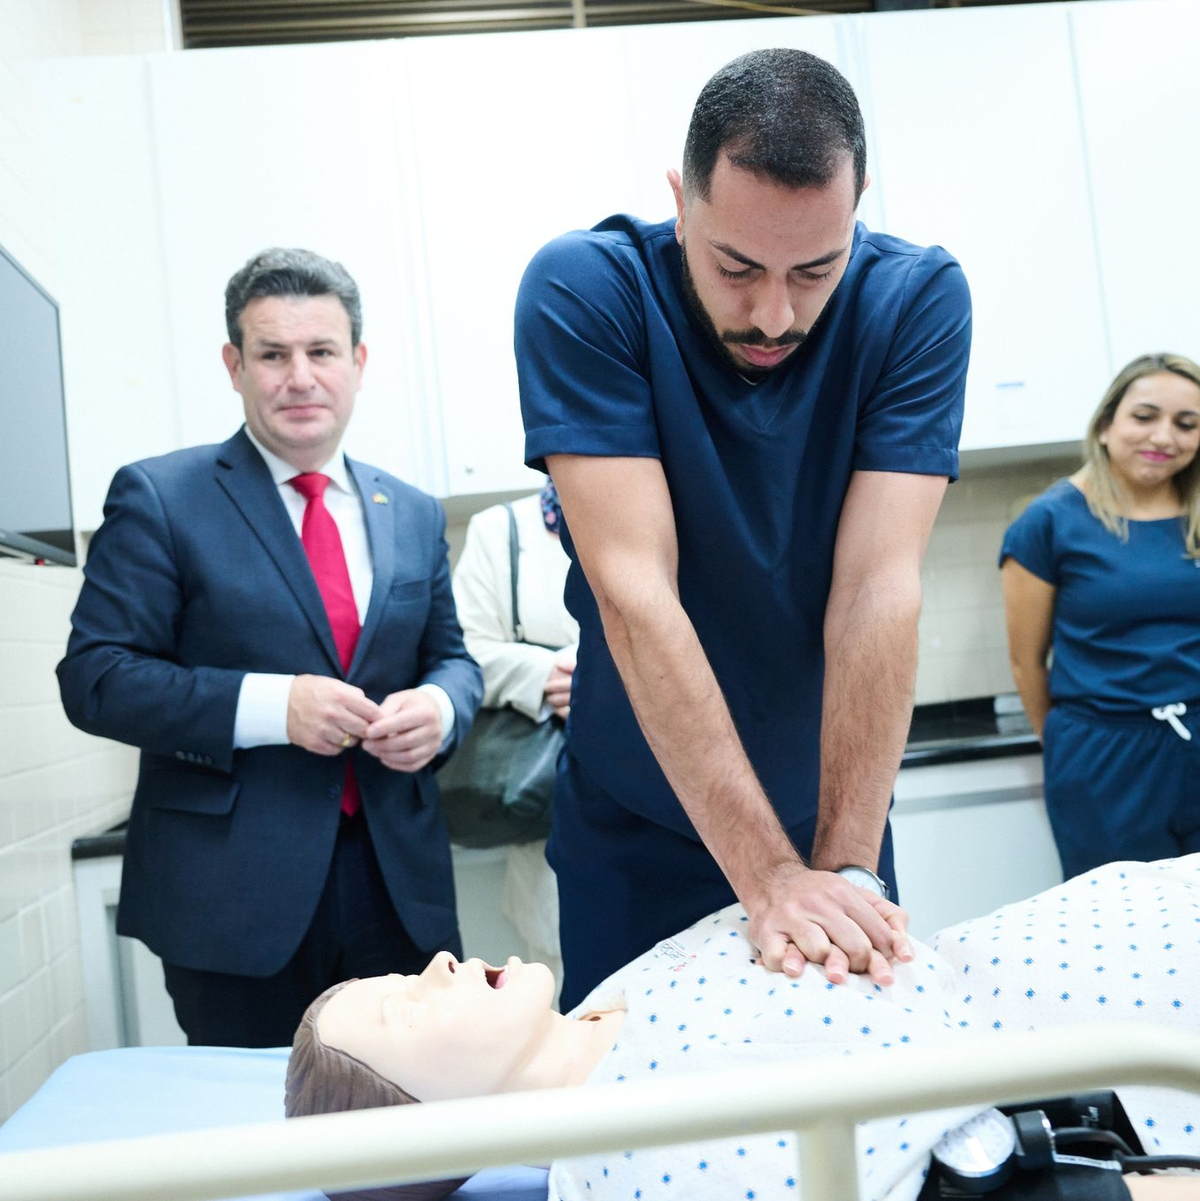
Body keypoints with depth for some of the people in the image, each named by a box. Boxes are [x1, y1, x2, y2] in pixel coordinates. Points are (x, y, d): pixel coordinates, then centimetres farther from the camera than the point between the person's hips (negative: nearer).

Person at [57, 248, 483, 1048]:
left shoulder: (415, 515, 11)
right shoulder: (158, 498, -2)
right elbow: (94, 677, -7)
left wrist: (440, 705, -9)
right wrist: (269, 706, -20)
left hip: (400, 887, 4)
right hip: (234, 896, -3)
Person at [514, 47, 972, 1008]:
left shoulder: (917, 298, -15)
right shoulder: (583, 290, -20)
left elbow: (879, 587, -22)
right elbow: (635, 590, -28)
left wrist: (847, 862, -28)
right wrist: (770, 874, -32)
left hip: (834, 811, 2)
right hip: (638, 828, -1)